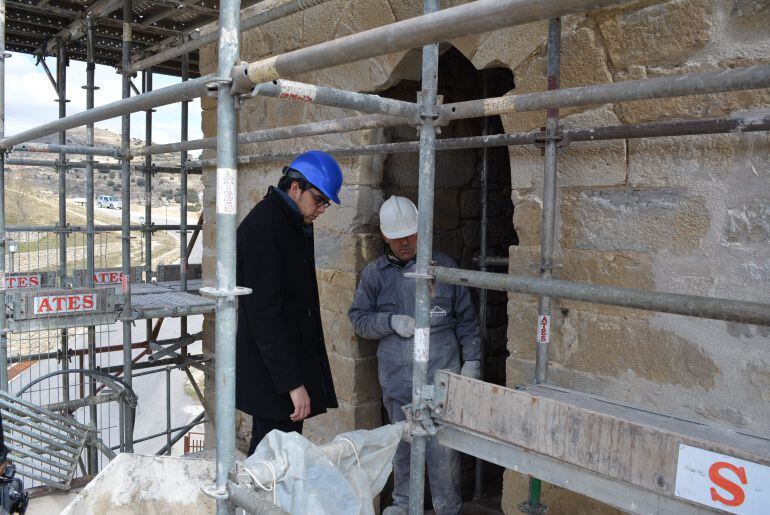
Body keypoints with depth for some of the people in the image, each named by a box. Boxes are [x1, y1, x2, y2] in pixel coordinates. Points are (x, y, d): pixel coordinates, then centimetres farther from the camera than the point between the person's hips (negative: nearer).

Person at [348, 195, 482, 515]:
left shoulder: (443, 267, 5)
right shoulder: (374, 273, 7)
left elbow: (465, 318, 8)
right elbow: (358, 317, 7)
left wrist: (471, 360, 2)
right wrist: (391, 321, -10)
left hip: (440, 373, -2)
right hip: (396, 377, 2)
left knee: (442, 446, -2)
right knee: (402, 441, 14)